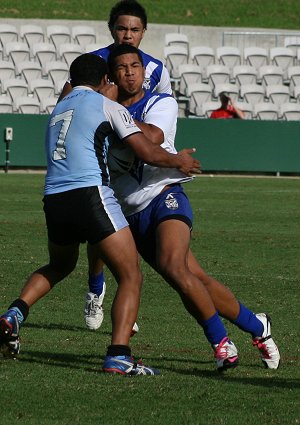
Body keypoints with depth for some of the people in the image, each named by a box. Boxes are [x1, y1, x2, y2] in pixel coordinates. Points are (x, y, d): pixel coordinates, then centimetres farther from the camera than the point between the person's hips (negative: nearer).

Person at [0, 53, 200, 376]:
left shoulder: (57, 111, 25)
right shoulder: (106, 105, 6)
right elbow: (148, 153, 1)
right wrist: (179, 161, 19)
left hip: (53, 201, 7)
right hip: (90, 195, -7)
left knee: (59, 267, 34)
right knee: (130, 278, 0)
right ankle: (118, 356, -16)